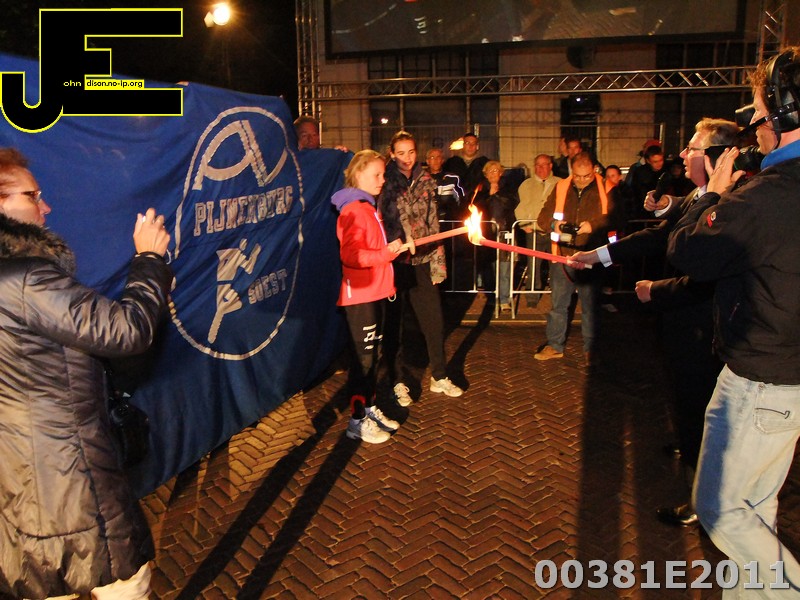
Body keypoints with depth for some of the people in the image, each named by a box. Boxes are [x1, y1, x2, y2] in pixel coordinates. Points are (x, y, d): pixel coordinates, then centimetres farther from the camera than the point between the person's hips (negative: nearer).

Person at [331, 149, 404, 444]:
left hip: (375, 291, 9)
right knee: (364, 356, -2)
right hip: (359, 295, -9)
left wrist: (393, 249, 13)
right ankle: (357, 421, 10)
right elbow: (349, 254, -27)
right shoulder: (353, 210, -15)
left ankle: (369, 408, 29)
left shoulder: (369, 207, 16)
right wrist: (386, 253, -28)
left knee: (373, 353, 16)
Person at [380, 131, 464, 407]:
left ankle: (439, 377, 23)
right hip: (394, 260, -3)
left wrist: (438, 262, 7)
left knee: (434, 319, 7)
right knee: (395, 322, 6)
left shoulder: (426, 181, 8)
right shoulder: (386, 182, -2)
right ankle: (400, 381, 20)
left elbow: (433, 223, 9)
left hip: (422, 260, 3)